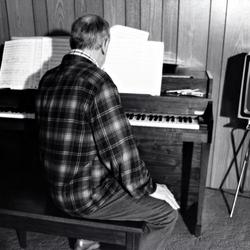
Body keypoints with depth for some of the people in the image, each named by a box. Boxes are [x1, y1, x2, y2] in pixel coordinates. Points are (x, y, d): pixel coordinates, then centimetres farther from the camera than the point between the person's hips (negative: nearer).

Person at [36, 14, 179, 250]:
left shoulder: (48, 78, 2)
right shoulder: (98, 82, -24)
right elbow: (121, 151, -24)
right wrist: (150, 188, -7)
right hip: (88, 197, -8)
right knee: (167, 213, 2)